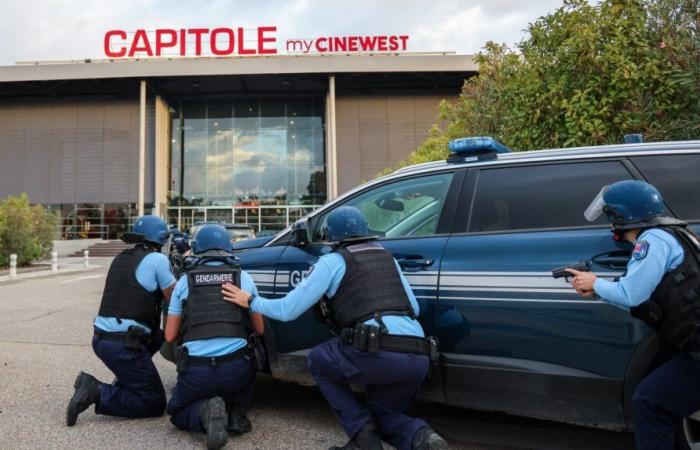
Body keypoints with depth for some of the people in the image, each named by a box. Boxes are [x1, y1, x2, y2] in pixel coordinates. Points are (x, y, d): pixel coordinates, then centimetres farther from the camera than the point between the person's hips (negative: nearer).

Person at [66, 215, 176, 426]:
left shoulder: (120, 258, 14)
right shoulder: (157, 259, -8)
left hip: (100, 338, 8)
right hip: (123, 344, -8)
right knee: (155, 403, 1)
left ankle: (126, 383, 19)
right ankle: (97, 393, -12)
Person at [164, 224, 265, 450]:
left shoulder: (185, 280, 7)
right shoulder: (243, 278, 7)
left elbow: (170, 336, 10)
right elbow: (259, 329, 13)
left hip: (196, 371, -1)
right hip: (236, 369, 1)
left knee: (177, 412, 28)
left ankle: (205, 411, -6)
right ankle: (237, 413, 14)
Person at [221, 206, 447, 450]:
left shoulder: (333, 261, 8)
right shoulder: (387, 256, 23)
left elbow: (287, 310, 8)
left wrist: (250, 301, 24)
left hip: (377, 353, -6)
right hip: (419, 358, 6)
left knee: (318, 361, 24)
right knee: (382, 414, 30)